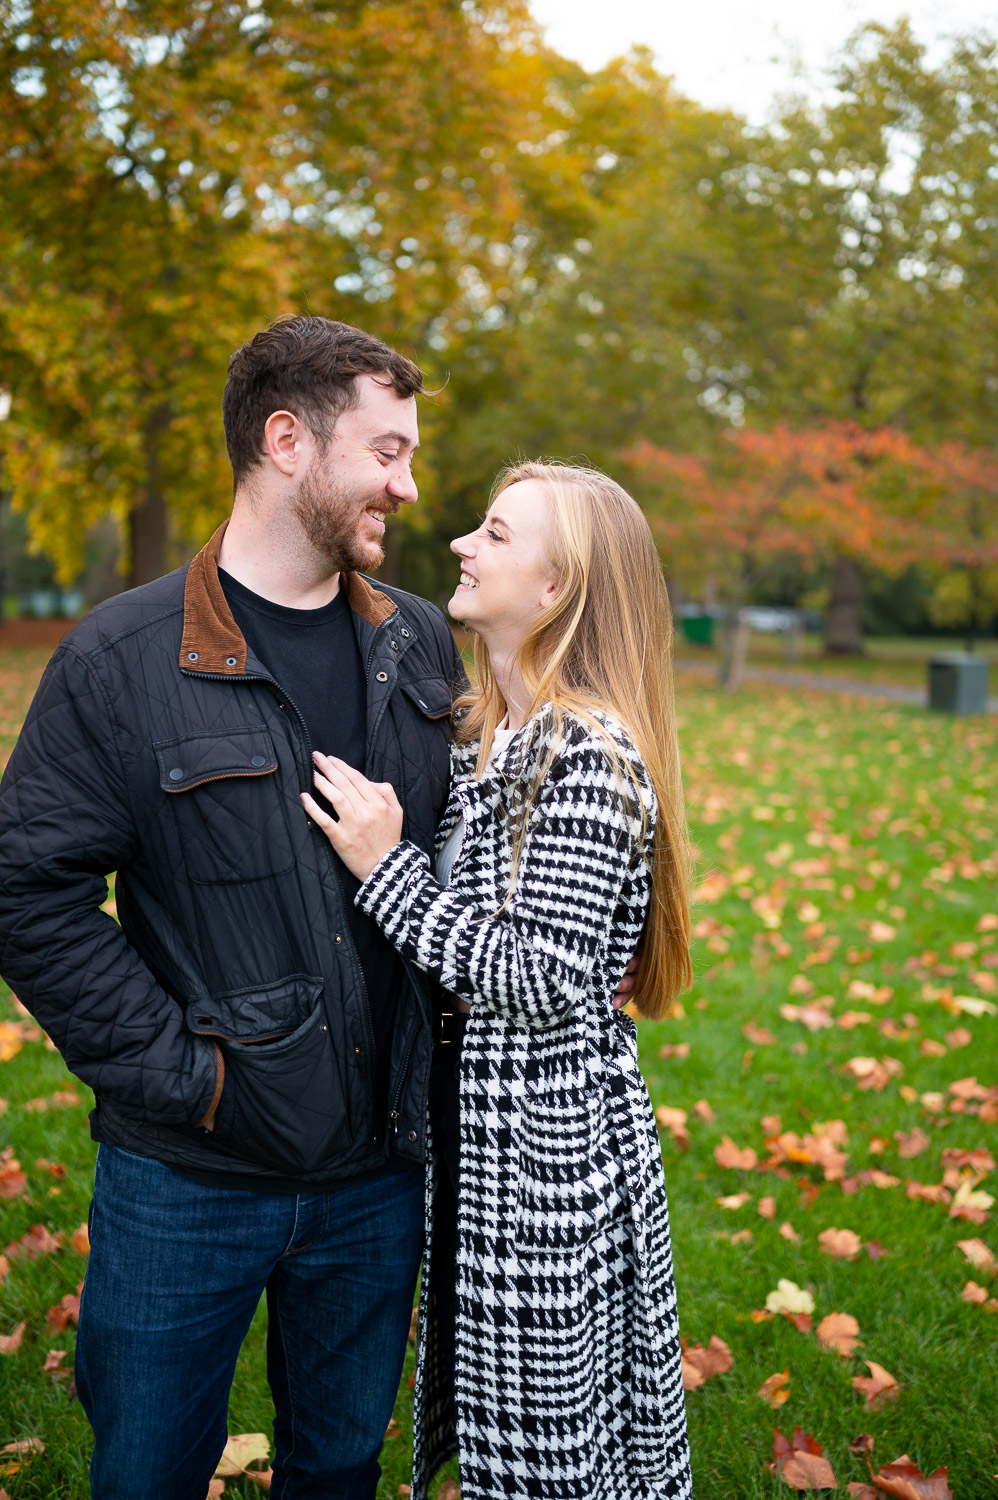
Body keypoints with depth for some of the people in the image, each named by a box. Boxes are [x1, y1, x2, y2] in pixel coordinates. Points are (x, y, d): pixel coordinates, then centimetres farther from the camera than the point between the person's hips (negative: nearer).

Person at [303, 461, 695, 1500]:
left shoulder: (589, 753, -21)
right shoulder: (477, 730, 6)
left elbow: (547, 976, -23)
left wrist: (384, 868, -21)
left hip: (548, 1138, -8)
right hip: (473, 1114, 9)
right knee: (481, 1391, 24)